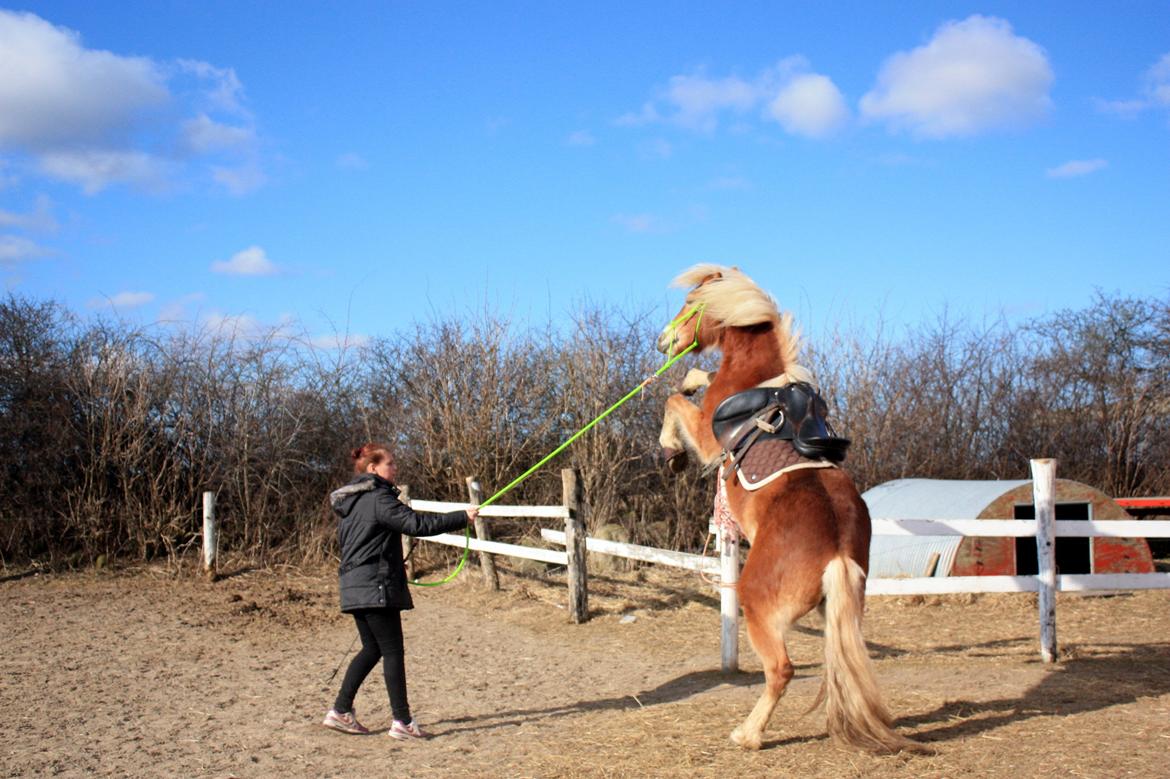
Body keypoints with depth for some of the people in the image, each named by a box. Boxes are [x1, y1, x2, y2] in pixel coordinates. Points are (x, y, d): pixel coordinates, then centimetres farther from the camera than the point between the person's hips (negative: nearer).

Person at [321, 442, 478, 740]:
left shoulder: (353, 502, 16)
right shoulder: (378, 499, -14)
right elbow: (416, 523, -22)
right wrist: (462, 518, -18)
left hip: (355, 586, 9)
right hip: (376, 587, -9)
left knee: (372, 649, 17)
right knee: (393, 652, -4)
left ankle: (340, 711, 17)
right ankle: (402, 721, -1)